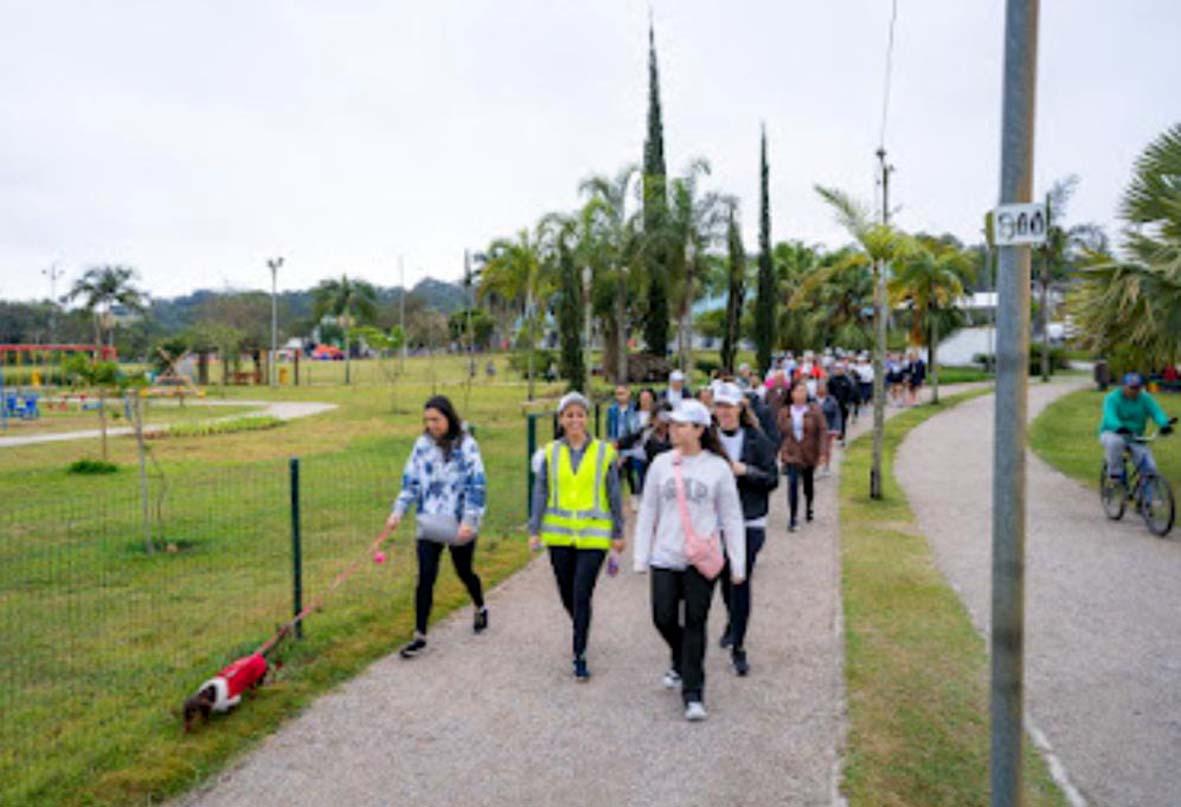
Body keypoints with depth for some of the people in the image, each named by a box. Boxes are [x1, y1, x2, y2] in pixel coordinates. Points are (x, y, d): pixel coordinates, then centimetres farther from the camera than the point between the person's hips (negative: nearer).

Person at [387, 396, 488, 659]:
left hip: (460, 525, -2)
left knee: (464, 571, 15)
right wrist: (398, 511, -2)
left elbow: (477, 485, -13)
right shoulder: (422, 445, 3)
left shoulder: (467, 445, -9)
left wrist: (469, 520, -20)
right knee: (425, 577, -4)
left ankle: (480, 609, 44)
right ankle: (420, 637, 5)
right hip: (428, 523, 3)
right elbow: (410, 481, 9)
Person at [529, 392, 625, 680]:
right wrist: (535, 530, 0)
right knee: (567, 594, 14)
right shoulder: (551, 452, 2)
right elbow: (540, 492, 4)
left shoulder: (603, 452, -2)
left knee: (582, 596, -7)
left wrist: (618, 533, 3)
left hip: (593, 535, -2)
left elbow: (614, 495, 3)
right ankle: (580, 630, 43)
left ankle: (579, 657, 5)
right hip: (559, 534, 3)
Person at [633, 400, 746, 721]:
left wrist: (738, 563, 0)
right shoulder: (661, 464, 4)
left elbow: (732, 517, 2)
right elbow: (647, 512, 8)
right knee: (664, 619, 4)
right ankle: (680, 661, 37)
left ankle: (693, 694, 11)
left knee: (695, 624, -1)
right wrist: (641, 557, 5)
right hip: (665, 558, 3)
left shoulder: (718, 467, -2)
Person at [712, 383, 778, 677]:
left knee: (740, 582, -4)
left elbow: (772, 479, -3)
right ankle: (733, 621, 46)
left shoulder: (757, 440, -3)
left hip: (749, 522, -2)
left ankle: (738, 647, 7)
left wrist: (745, 471, -17)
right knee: (725, 577, 16)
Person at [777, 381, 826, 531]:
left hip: (809, 454, 1)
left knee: (808, 483, 16)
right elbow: (780, 433, 5)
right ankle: (793, 519, -11)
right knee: (792, 483, -13)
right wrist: (780, 451, 2)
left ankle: (808, 508, 43)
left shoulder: (814, 411, -3)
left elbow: (822, 431, -6)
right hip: (791, 454, -1)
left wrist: (822, 452, -12)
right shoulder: (784, 412, 1)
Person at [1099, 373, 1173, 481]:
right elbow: (1110, 416, -31)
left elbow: (1156, 412, -19)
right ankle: (1115, 472, -19)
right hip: (1113, 433, -3)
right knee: (1115, 442, -40)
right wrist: (1118, 427, -54)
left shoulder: (1145, 399, -2)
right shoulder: (1112, 398, -14)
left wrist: (1164, 424, -42)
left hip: (1135, 437, 3)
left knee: (1149, 467, -14)